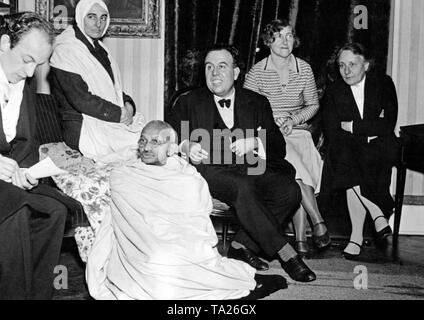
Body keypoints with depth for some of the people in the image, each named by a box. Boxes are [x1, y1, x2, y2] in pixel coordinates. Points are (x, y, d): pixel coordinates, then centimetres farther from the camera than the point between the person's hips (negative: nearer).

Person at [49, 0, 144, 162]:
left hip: (112, 121, 8)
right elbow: (80, 99, -18)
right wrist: (119, 114, -16)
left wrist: (128, 105, -1)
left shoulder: (99, 48, 18)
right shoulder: (66, 50, -9)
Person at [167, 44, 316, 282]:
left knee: (289, 191, -25)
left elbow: (279, 147, 10)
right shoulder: (189, 102, 18)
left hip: (252, 169, 3)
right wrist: (185, 145, -15)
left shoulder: (257, 102, 19)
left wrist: (254, 143, -11)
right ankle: (285, 253, -27)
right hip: (210, 170, -2)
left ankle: (242, 246, -16)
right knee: (242, 188, -35)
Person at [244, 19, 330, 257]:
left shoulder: (304, 69, 8)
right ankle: (319, 224, -26)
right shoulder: (257, 72, 1)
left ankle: (301, 237, -28)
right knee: (293, 166, -32)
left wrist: (294, 119, -4)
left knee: (296, 173, -30)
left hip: (298, 132, 2)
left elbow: (313, 105, 15)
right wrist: (272, 122, -13)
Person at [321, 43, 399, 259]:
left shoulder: (383, 83, 2)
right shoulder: (334, 92, 5)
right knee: (351, 167, -32)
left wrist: (352, 126, -10)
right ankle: (378, 216, -15)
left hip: (379, 146, -2)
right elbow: (332, 134, -6)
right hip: (348, 149, 2)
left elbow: (388, 125, -9)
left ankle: (357, 235, -21)